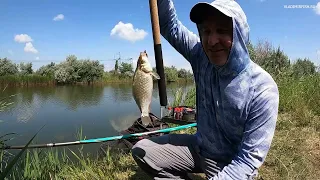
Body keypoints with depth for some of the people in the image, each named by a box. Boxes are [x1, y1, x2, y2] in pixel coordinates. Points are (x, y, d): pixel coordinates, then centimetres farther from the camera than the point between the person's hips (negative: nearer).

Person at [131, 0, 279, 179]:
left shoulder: (263, 89, -26)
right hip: (199, 147, 4)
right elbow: (169, 23, -8)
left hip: (231, 165, -3)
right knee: (141, 151, -3)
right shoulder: (202, 58, -12)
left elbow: (250, 156, -23)